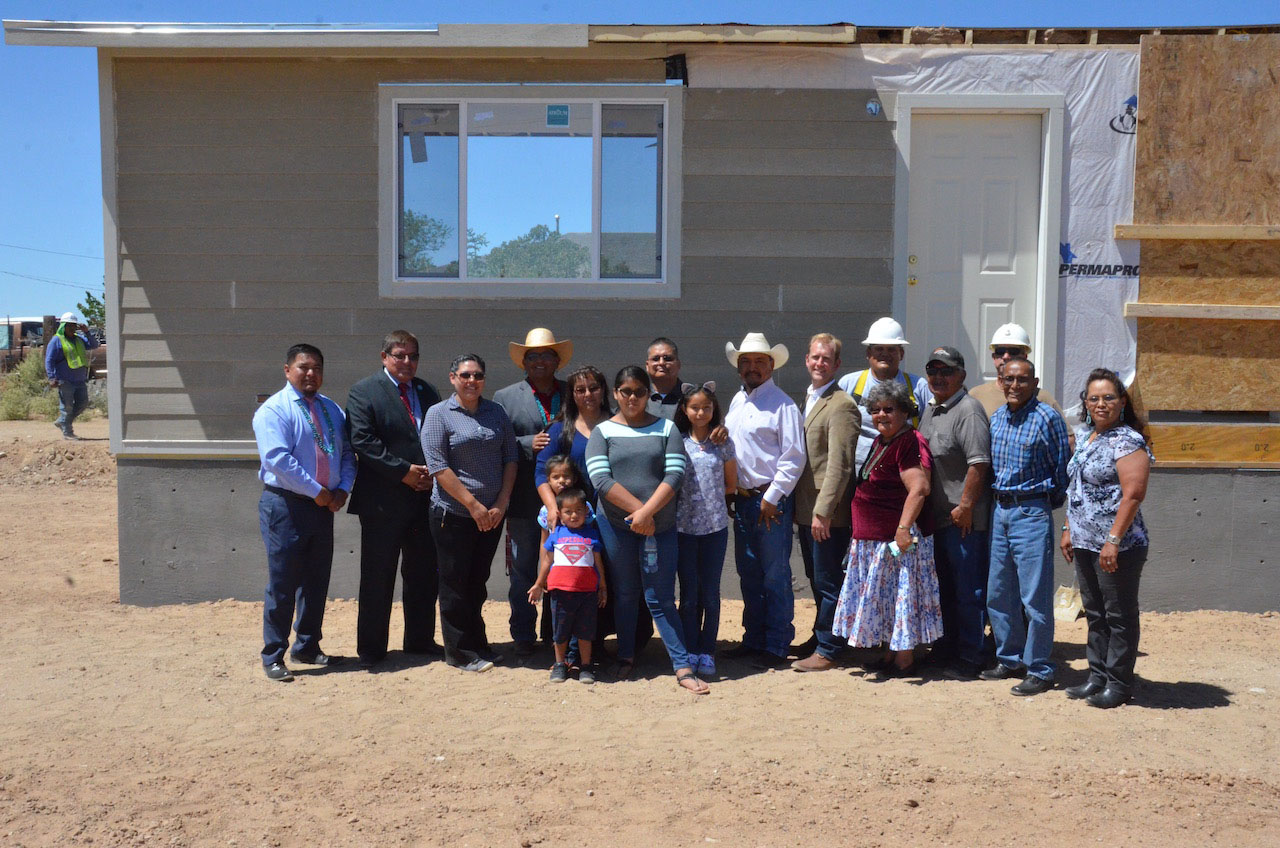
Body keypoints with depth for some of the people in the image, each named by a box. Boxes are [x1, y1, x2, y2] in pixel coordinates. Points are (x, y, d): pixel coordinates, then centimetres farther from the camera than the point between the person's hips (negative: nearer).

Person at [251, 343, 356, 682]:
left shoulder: (331, 410, 14)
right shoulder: (273, 410, -8)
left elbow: (347, 453, 12)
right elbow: (277, 458, -20)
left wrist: (342, 489, -5)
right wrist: (317, 491, -18)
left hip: (323, 506, 7)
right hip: (285, 505, -6)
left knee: (317, 581, 14)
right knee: (282, 584, 0)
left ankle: (307, 647, 28)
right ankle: (273, 656, 12)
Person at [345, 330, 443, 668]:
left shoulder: (427, 392, 13)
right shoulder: (363, 392, -3)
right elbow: (363, 441, -13)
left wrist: (433, 473, -6)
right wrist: (403, 471, -17)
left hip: (424, 497, 5)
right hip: (383, 500, -5)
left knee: (423, 575, 13)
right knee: (377, 578, 3)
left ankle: (420, 640, 26)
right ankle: (371, 649, 14)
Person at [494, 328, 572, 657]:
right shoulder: (505, 397, 3)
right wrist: (529, 443, -18)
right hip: (524, 500, -2)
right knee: (522, 570, 7)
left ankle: (557, 631, 25)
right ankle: (524, 635, 18)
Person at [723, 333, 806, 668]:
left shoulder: (782, 404, -10)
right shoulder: (737, 402, 14)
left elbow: (794, 457, -14)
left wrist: (772, 497, -16)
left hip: (771, 501, -8)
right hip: (742, 499, 8)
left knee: (775, 577, -1)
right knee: (749, 574, 15)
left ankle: (777, 647, 8)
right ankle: (753, 639, 27)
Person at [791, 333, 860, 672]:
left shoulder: (841, 405, -14)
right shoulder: (808, 398, 15)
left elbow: (839, 465, -20)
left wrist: (823, 511, -22)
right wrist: (804, 508, 15)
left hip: (827, 512, -9)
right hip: (805, 508, 9)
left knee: (828, 582, 1)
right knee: (817, 580, 19)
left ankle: (827, 650, 11)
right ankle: (821, 637, 33)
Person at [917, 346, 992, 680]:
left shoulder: (968, 409, -14)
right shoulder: (930, 410, 15)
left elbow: (979, 463, -21)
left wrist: (965, 506, -21)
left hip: (964, 519, -9)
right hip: (936, 515, 9)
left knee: (968, 590, 0)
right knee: (943, 587, 19)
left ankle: (970, 658, 10)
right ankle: (945, 648, 32)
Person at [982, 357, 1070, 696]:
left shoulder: (1047, 417, -10)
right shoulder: (996, 417, 10)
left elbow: (1062, 468, -3)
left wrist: (1052, 503, 4)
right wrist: (997, 500, 16)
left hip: (1031, 512, -7)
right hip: (999, 511, 7)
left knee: (1035, 597, -3)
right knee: (998, 594, 12)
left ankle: (1040, 671, 7)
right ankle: (1011, 659, 26)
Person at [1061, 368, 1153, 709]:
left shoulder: (1127, 441, -13)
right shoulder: (1086, 438, 13)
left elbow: (1133, 494, -20)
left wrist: (1113, 540, -23)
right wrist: (1068, 530, 17)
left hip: (1117, 546, -9)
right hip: (1085, 543, 9)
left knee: (1119, 615, 3)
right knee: (1094, 613, 16)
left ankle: (1119, 683, 14)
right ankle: (1097, 677, 26)